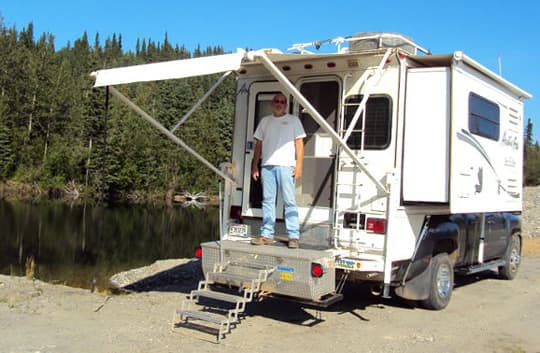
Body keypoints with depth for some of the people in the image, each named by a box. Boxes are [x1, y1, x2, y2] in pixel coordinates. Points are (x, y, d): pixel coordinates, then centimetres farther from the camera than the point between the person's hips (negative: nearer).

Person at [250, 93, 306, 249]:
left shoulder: (293, 120, 9)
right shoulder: (265, 121, 19)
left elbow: (299, 143, 3)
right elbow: (258, 144, 19)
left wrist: (299, 165, -8)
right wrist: (255, 165, 12)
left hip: (285, 165, -4)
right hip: (267, 165, 4)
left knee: (289, 201, -6)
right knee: (267, 200, 5)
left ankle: (293, 236, -5)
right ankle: (267, 234, 10)